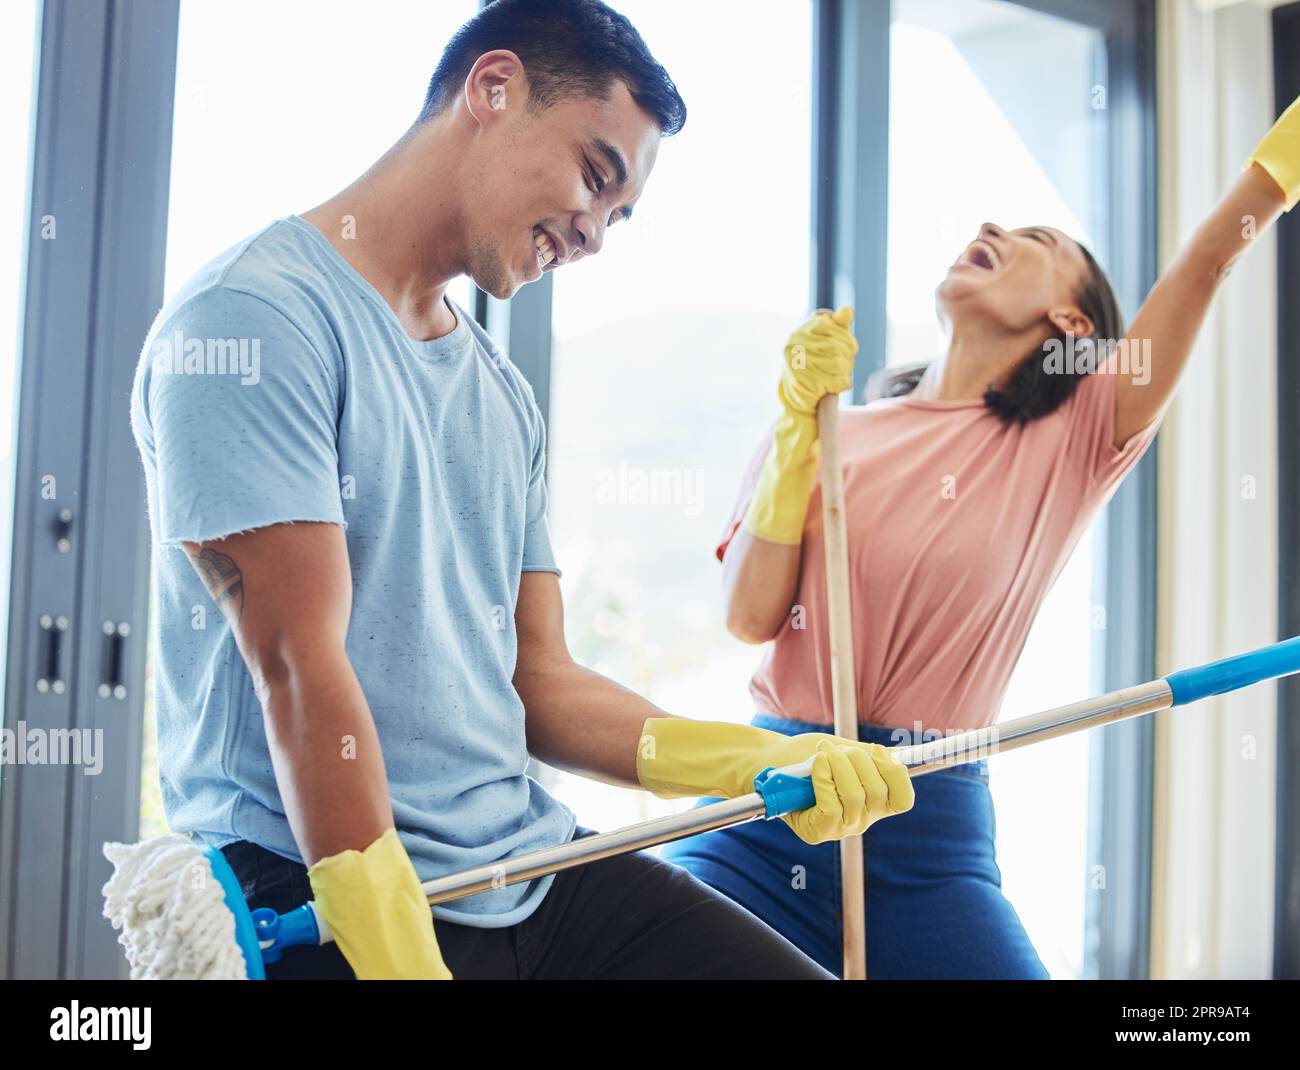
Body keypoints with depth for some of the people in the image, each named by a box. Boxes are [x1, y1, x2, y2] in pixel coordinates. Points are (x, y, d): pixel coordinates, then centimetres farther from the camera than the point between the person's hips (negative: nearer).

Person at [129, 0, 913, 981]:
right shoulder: (257, 320, -10)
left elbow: (541, 686, 11)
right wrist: (406, 961, -20)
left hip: (534, 869, 6)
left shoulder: (507, 398, 14)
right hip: (326, 905, -6)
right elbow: (301, 669, -17)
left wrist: (769, 763, -2)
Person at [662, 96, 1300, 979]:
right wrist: (801, 420, -7)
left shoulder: (1067, 447, 5)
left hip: (933, 831, 0)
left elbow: (1209, 258, -5)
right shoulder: (827, 431, 10)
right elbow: (751, 616, -2)